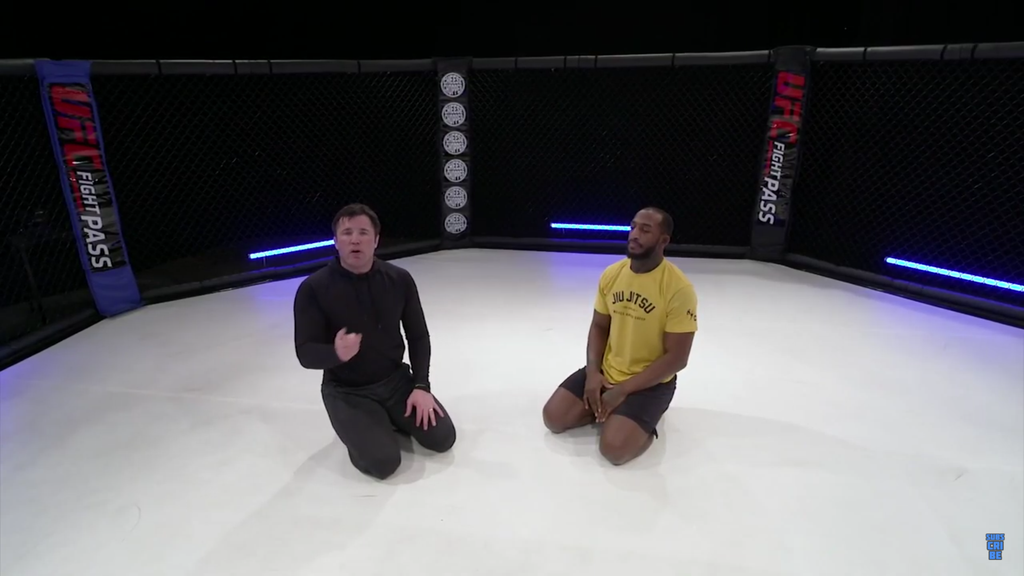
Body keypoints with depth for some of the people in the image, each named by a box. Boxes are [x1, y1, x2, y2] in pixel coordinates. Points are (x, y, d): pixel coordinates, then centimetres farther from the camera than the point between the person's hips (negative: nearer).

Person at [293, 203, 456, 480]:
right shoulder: (313, 288, -16)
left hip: (396, 378, 4)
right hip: (347, 391, -3)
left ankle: (389, 416, 22)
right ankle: (357, 426, 13)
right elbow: (306, 353, -15)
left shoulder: (399, 279, -7)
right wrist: (336, 353, -38)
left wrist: (421, 385, -10)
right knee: (383, 462, -20)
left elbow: (418, 336, 0)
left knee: (442, 437, -5)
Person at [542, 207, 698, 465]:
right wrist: (593, 372, -10)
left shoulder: (679, 288, -20)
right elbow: (599, 327, 7)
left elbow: (676, 358, -19)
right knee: (553, 417, -7)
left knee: (614, 448, -23)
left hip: (650, 382, -5)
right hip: (605, 372, 5)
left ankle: (646, 419, 7)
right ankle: (609, 409, 12)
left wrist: (623, 390, -20)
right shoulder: (611, 274, -3)